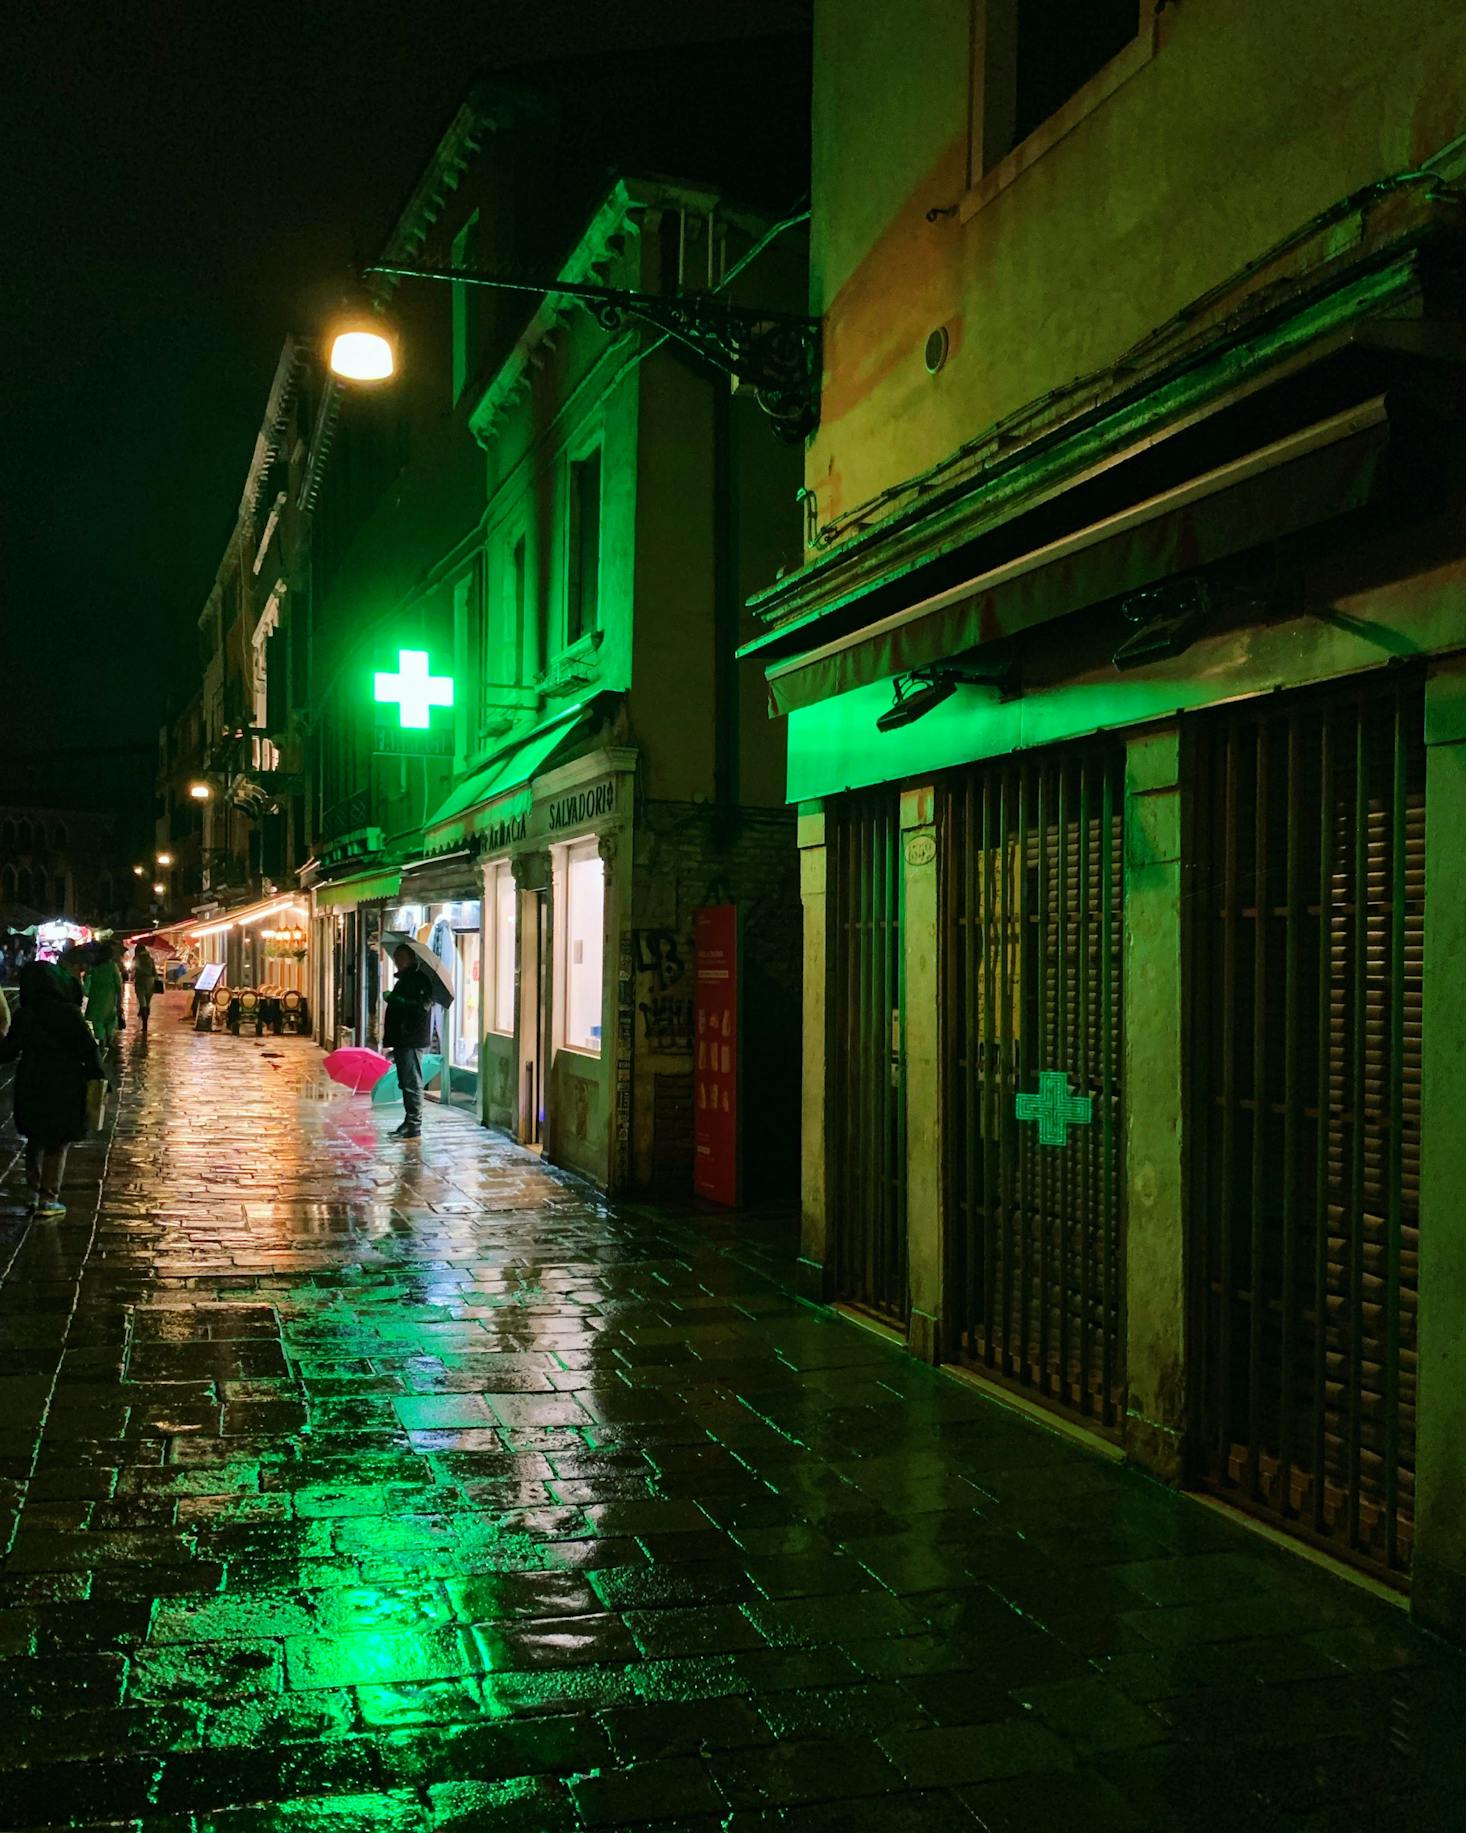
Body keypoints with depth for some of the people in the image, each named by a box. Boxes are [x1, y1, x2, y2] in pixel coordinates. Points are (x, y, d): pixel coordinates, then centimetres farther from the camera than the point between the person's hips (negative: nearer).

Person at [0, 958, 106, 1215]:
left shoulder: (24, 1015, -3)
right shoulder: (66, 1011, -15)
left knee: (35, 1140, 19)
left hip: (31, 1086, 4)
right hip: (63, 1087, -4)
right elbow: (88, 1048, -13)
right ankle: (47, 1200, 8)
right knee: (57, 1145, 6)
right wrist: (95, 1075, 0)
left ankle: (34, 1194, 24)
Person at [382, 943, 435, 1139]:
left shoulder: (420, 978, -10)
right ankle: (409, 1123, 18)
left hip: (412, 1042, -10)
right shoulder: (402, 980, 21)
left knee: (412, 1083, -8)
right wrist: (392, 1044, 22)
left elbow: (423, 1006, -22)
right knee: (405, 1083, 13)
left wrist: (395, 1000, -23)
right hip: (402, 1041, 10)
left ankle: (414, 1127, -7)